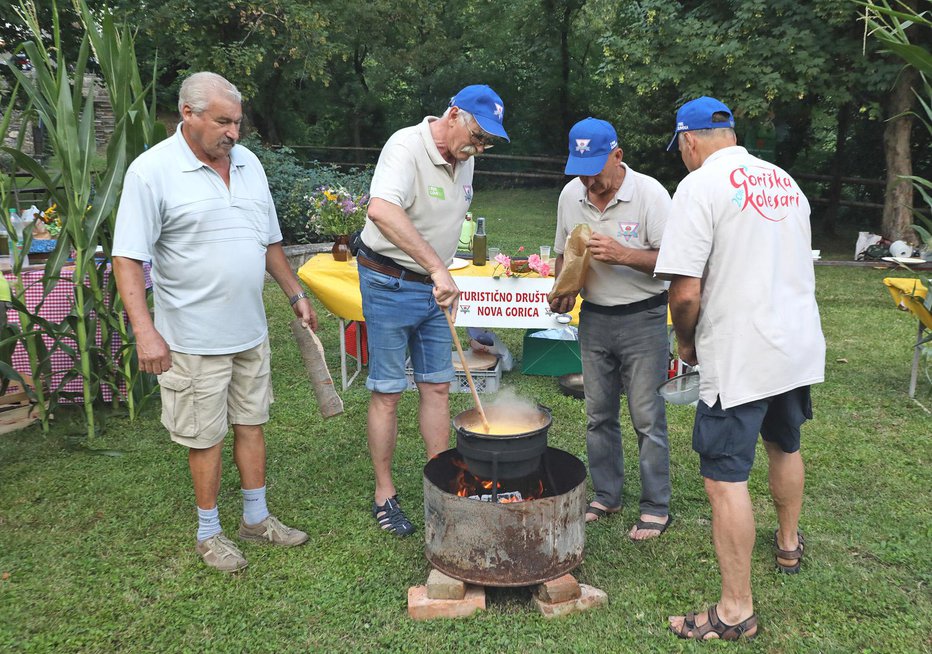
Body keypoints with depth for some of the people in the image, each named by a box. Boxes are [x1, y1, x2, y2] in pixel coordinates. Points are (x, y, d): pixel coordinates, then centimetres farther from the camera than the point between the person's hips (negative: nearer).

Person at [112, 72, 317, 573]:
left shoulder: (248, 163, 8)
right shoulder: (152, 171, -12)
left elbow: (269, 240, 17)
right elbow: (127, 258, -14)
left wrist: (296, 295, 16)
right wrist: (145, 331, -22)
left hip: (250, 330, 6)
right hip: (194, 338, -6)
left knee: (251, 422, 16)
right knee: (206, 437, 6)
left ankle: (256, 517, 32)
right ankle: (209, 533, 26)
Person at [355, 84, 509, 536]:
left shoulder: (464, 158, 6)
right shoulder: (407, 147, -20)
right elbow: (382, 210, -40)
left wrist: (443, 277, 14)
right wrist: (438, 268, -45)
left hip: (434, 287, 7)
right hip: (389, 284, -7)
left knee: (437, 387, 10)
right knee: (387, 393, 2)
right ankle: (384, 495, 15)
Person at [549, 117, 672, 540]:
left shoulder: (649, 193, -13)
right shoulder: (570, 195, 3)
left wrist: (623, 255, -27)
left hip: (642, 318, -5)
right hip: (594, 316, 5)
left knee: (647, 417, 0)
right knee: (598, 414, 13)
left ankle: (656, 507, 16)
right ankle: (606, 496, 29)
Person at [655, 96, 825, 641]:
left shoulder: (701, 185, -14)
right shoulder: (786, 182, 10)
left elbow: (685, 292, -21)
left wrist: (686, 342, -1)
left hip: (740, 356, -8)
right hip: (801, 345, 9)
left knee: (725, 478, -1)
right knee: (785, 446, 27)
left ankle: (737, 611, 8)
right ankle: (789, 544, 49)